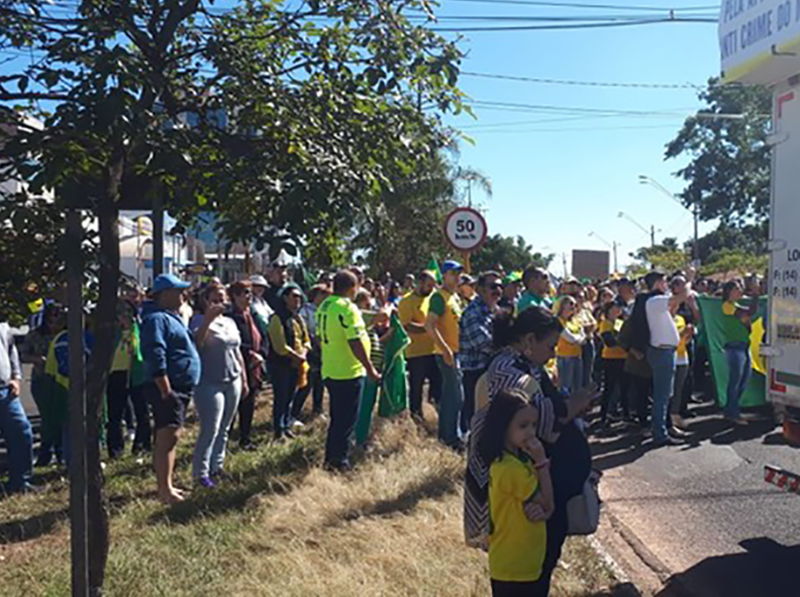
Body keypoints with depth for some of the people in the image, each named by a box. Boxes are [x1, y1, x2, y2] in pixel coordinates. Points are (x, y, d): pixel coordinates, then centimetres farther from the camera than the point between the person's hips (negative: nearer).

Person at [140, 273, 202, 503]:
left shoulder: (172, 317, 18)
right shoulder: (157, 319, -15)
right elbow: (156, 357, -24)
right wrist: (166, 390, -25)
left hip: (180, 388, 11)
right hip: (168, 389, -11)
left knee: (170, 438, 16)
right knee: (168, 437, -9)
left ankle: (166, 485, 25)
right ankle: (164, 490, -5)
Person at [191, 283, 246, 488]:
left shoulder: (230, 322, 15)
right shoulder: (200, 321, -6)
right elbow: (197, 342, -28)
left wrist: (244, 378, 19)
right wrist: (209, 318, -33)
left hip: (233, 382, 7)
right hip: (210, 384, -7)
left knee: (224, 429, 12)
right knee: (210, 430, -8)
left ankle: (217, 466, 23)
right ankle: (201, 473, 1)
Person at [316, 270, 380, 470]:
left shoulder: (324, 307, 9)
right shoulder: (347, 308, -18)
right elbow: (356, 343, -22)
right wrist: (370, 368, -16)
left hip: (330, 370, 9)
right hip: (349, 372, -9)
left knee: (336, 417, 19)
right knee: (347, 419, 2)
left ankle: (330, 458, 26)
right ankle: (339, 461, 7)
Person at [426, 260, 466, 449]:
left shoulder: (455, 296, 14)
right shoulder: (439, 296, -13)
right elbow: (429, 325, -22)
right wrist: (445, 349, -27)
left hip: (455, 351, 9)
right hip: (447, 352, -9)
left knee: (449, 394, 14)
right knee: (456, 395, -7)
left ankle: (445, 434, 23)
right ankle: (452, 437, 1)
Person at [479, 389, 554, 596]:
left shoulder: (521, 460, 3)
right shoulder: (509, 468, -26)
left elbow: (547, 506, 5)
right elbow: (547, 501, -17)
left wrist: (540, 509, -18)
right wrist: (542, 462, -19)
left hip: (526, 562, 9)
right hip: (511, 566, -9)